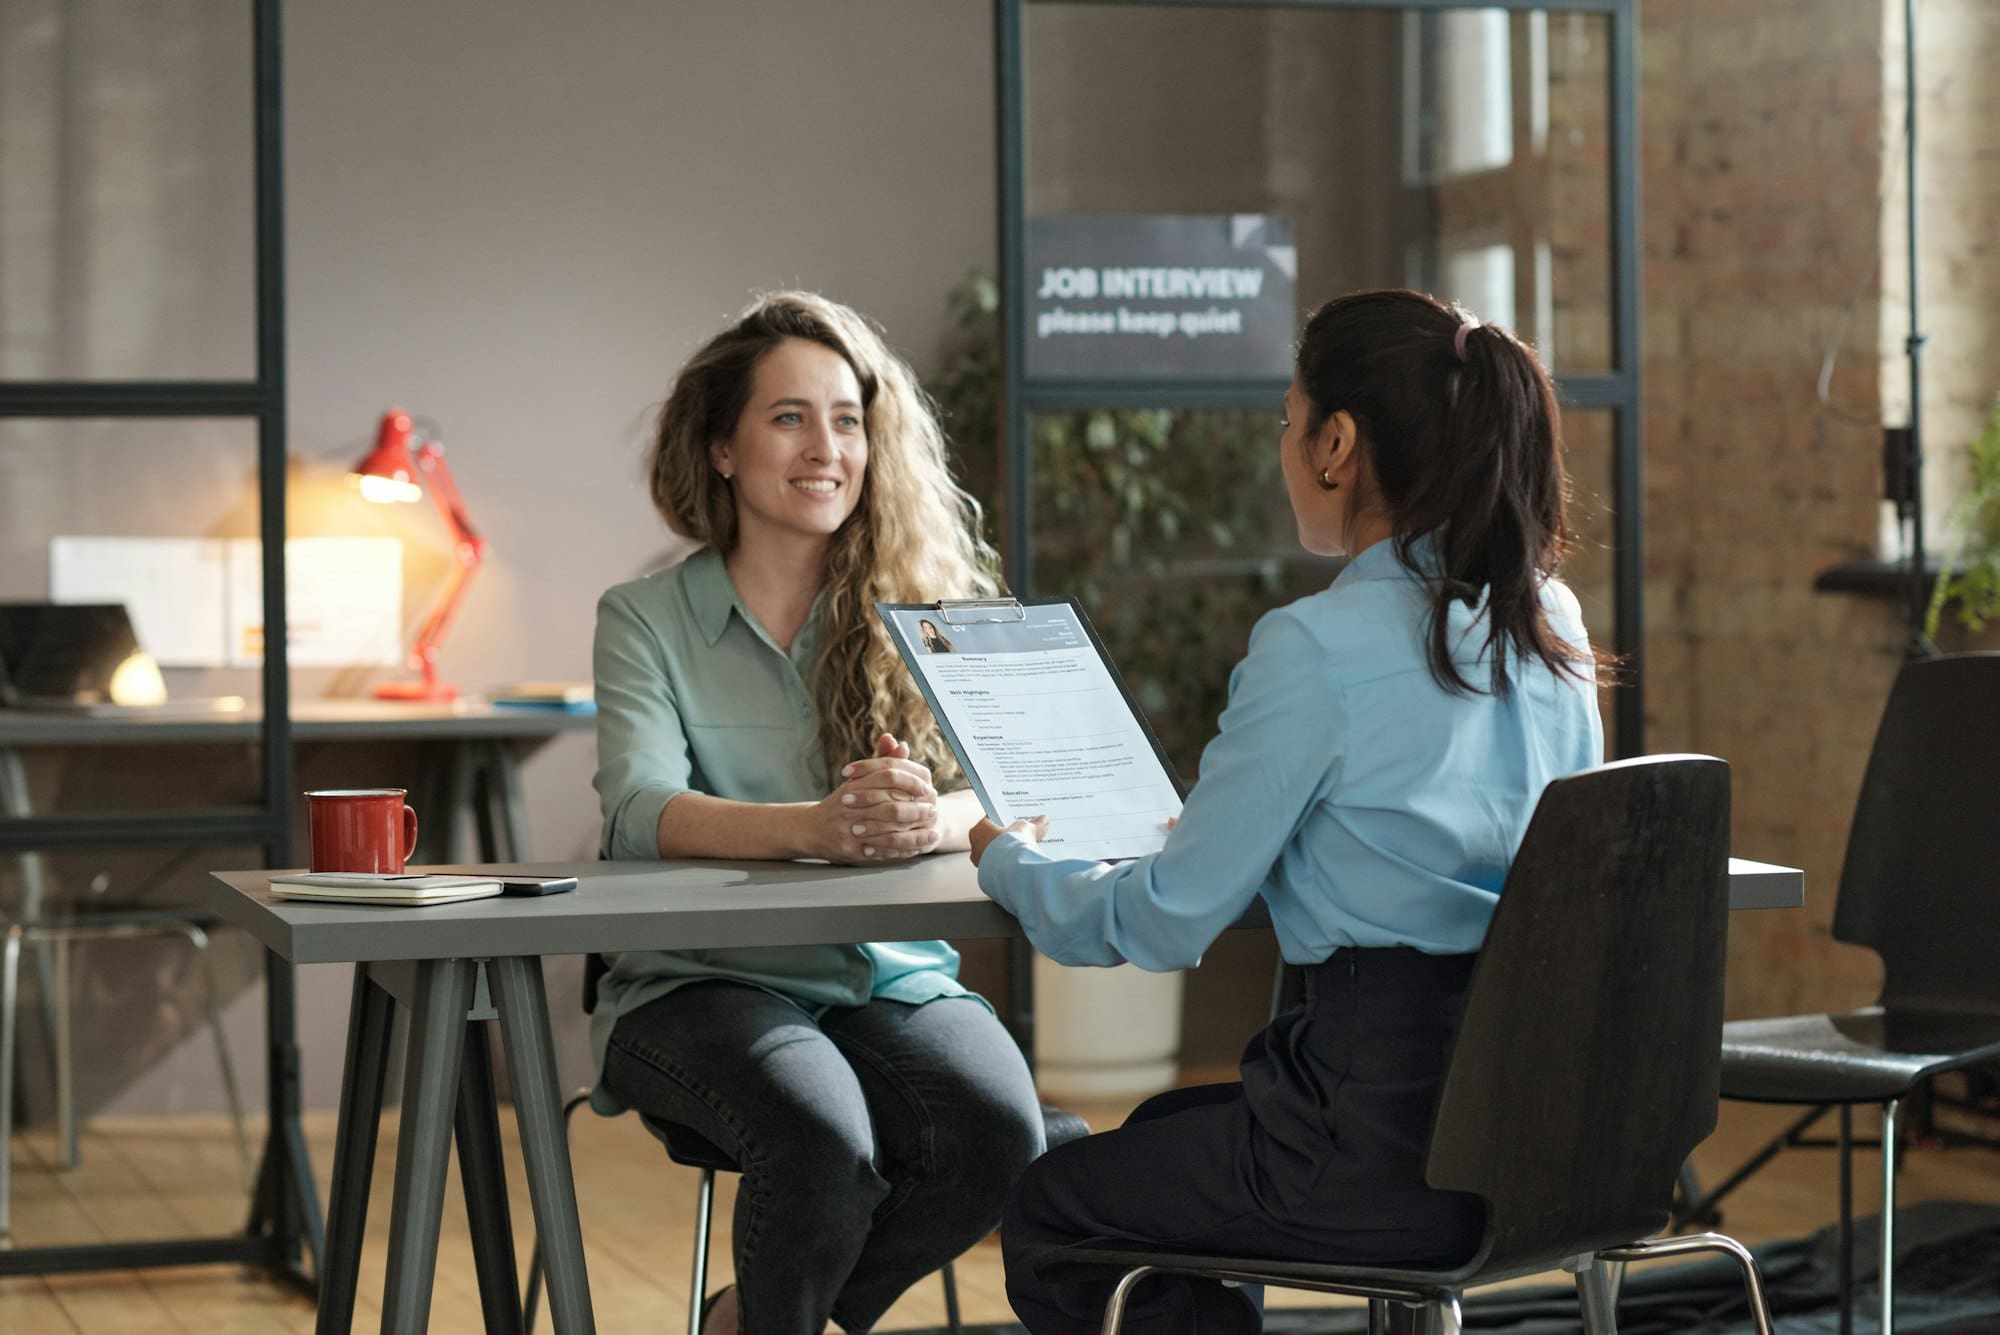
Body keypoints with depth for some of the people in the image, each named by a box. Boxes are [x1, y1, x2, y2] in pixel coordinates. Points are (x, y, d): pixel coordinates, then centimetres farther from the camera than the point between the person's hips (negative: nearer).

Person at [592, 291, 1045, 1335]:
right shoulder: (647, 621, 4)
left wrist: (927, 821, -30)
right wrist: (817, 828, -33)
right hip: (703, 981, -3)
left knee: (999, 1132, -27)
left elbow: (989, 794, -3)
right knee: (822, 1139, -33)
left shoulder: (923, 609, 10)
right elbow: (639, 812, -13)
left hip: (892, 977, 3)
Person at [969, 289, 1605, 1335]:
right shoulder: (1552, 625, 6)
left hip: (1386, 1155, -8)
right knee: (1162, 1131, 31)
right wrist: (1215, 830, 30)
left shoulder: (1318, 648, -17)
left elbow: (1164, 923, -10)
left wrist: (1009, 863, 10)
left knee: (1047, 1207, 17)